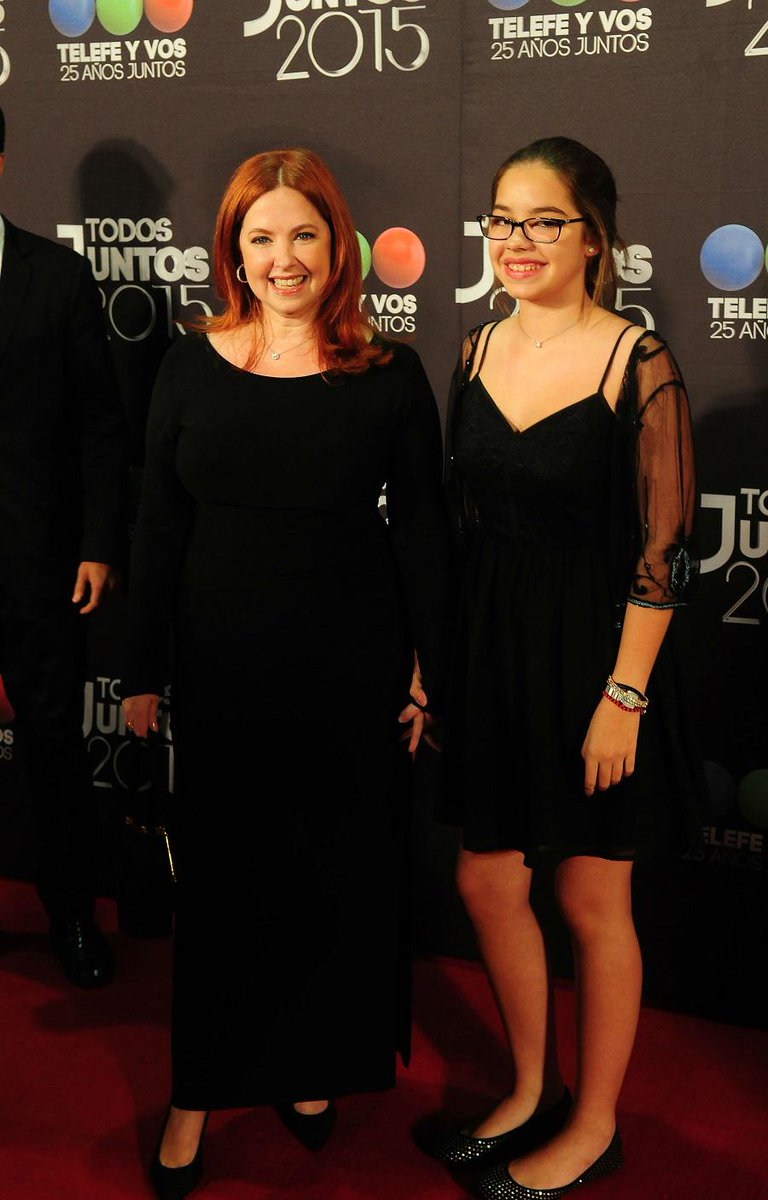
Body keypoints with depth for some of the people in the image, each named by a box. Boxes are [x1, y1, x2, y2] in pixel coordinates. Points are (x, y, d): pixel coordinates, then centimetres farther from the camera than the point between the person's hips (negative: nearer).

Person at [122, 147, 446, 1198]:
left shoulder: (389, 375, -5)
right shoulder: (192, 367, 0)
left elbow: (422, 532, -1)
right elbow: (159, 529, 3)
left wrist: (430, 671, -1)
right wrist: (143, 671, 4)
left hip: (349, 673, -1)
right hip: (221, 668, 1)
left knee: (337, 874, 12)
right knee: (221, 874, 10)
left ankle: (312, 1068, 35)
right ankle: (200, 1093, 26)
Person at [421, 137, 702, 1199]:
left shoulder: (638, 365, -14)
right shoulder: (479, 352, 5)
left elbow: (664, 550, -14)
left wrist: (624, 696, -16)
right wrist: (438, 656, 10)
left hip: (590, 659, -6)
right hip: (489, 651, 6)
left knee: (592, 904, 9)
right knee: (488, 885, 14)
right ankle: (533, 1090, 37)